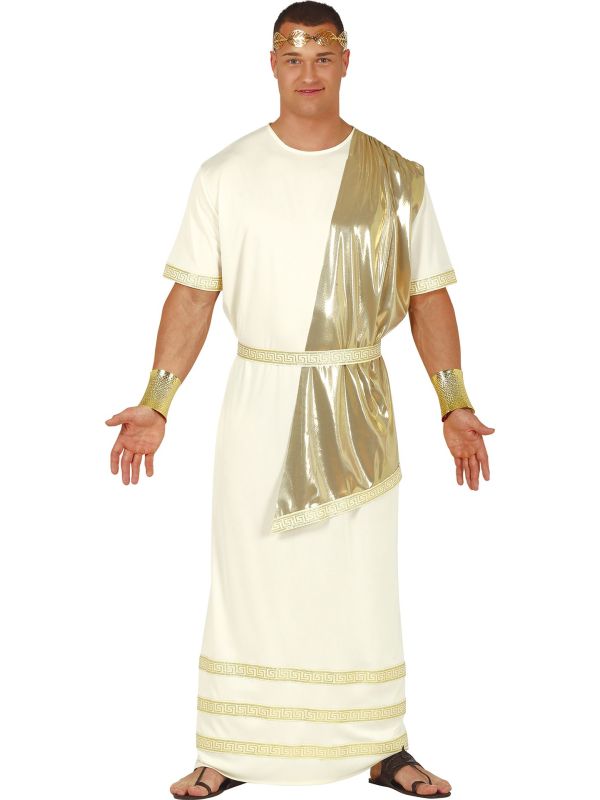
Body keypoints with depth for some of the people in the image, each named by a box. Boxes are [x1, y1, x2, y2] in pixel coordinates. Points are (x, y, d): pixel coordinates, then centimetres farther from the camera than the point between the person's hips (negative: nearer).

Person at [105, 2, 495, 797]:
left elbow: (428, 296, 3)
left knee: (363, 578, 8)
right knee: (247, 574, 6)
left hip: (358, 405, 0)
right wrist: (155, 404, -6)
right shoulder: (226, 175, 1)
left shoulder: (395, 178, 1)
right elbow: (193, 294, 1)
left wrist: (454, 405, -4)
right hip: (259, 402, 0)